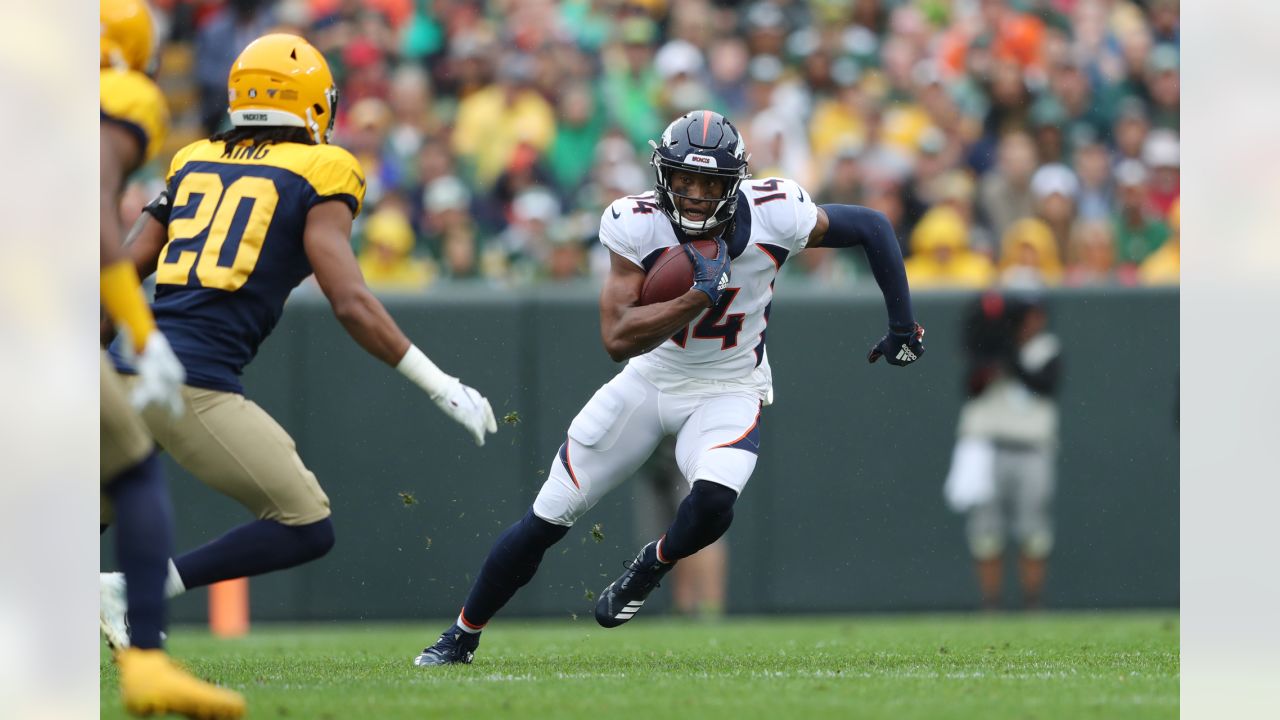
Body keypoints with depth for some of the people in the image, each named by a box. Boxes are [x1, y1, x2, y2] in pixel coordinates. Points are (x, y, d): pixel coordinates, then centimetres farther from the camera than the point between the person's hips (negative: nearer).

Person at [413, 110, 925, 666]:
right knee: (546, 520, 3)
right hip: (650, 380, 1)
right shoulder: (637, 225, -21)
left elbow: (872, 227, -6)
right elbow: (617, 340, -27)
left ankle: (651, 566, 4)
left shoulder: (773, 215, -21)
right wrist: (700, 294, -35)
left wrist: (902, 326, -3)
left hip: (728, 392, -1)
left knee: (713, 501, -31)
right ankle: (461, 636, 23)